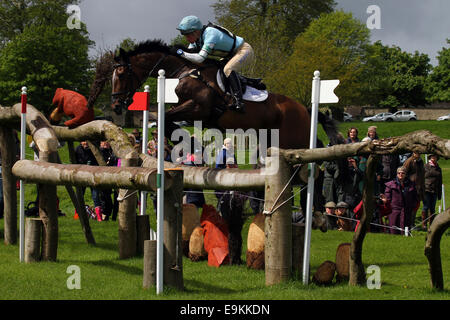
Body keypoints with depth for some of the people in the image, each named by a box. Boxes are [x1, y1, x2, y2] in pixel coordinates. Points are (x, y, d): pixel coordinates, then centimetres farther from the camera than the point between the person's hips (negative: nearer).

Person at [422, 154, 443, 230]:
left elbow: (440, 182, 20)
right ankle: (424, 224, -4)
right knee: (426, 206, -8)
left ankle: (432, 224, 8)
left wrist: (440, 194, 17)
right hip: (426, 190, -4)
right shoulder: (425, 167, 2)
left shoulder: (438, 169, 15)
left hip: (434, 191, 4)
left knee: (432, 208, 5)